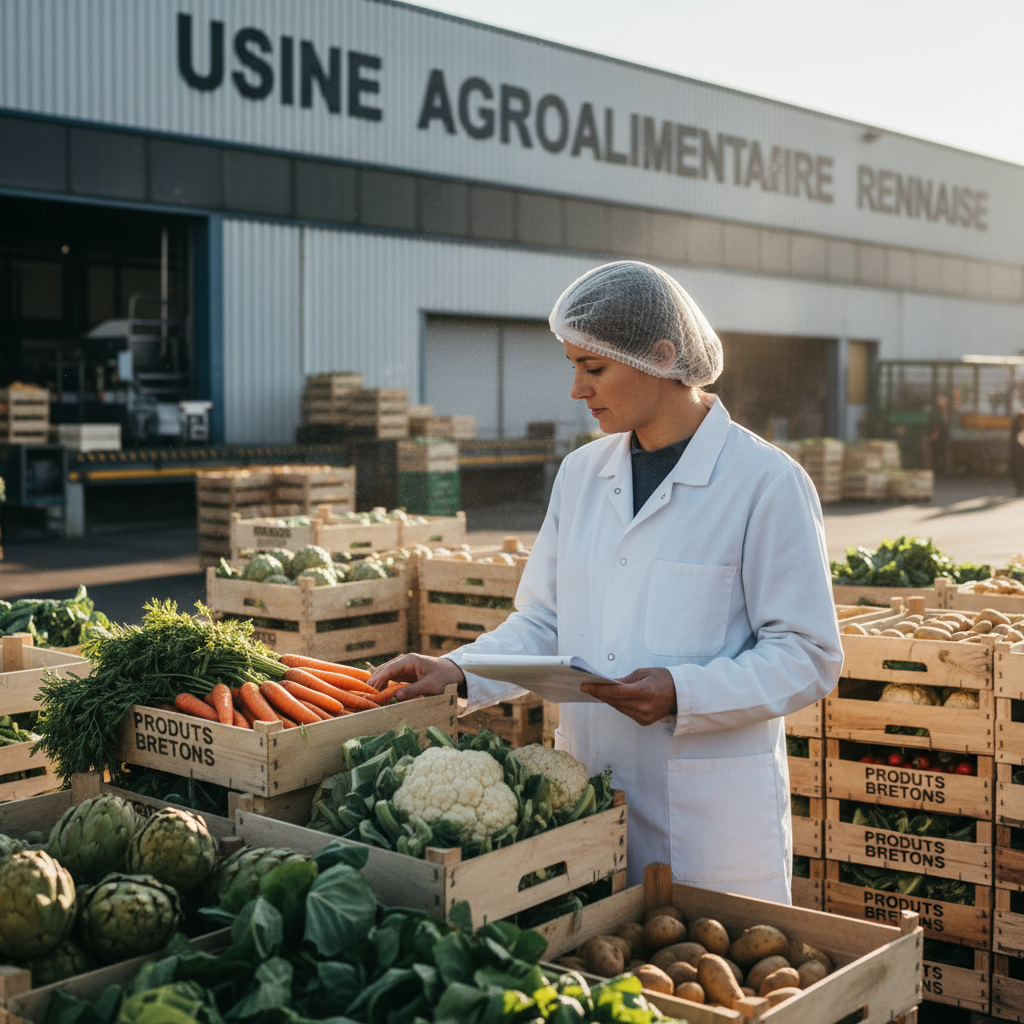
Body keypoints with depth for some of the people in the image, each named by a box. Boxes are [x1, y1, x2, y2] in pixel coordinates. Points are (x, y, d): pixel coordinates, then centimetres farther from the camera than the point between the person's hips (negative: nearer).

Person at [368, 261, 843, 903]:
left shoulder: (767, 483, -9)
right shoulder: (580, 473, 10)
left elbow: (808, 657, -10)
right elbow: (546, 624, 14)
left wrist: (684, 694, -22)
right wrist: (460, 672, -2)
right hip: (586, 799, 5)